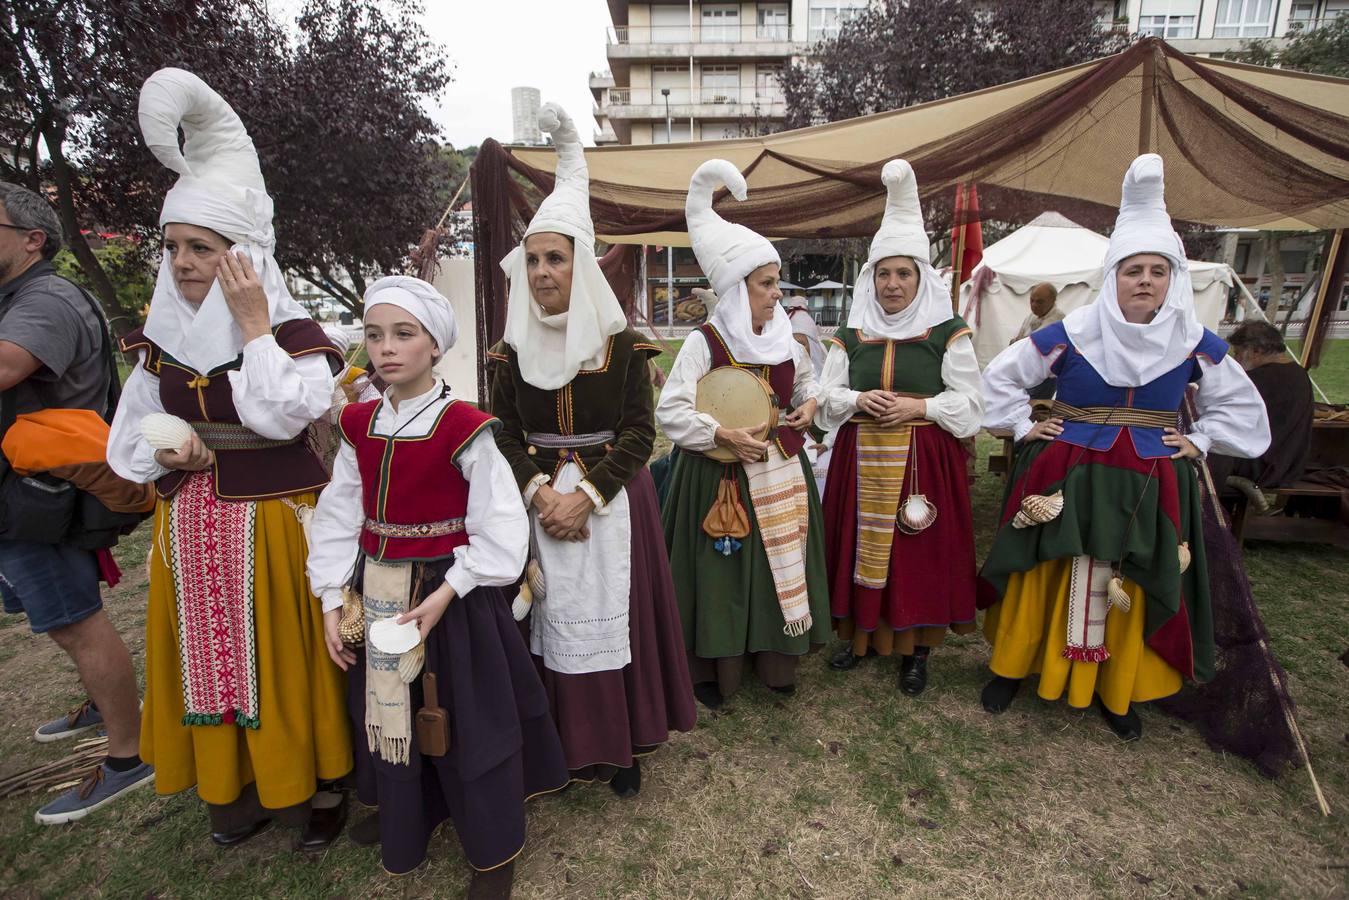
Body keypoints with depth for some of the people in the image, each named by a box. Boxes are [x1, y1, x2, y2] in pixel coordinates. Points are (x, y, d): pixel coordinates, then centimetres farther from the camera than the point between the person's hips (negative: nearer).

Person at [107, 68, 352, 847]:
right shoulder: (163, 334, 7)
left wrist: (255, 329, -20)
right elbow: (134, 427, 14)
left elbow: (285, 414, -22)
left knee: (284, 652, 5)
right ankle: (235, 782, 35)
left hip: (272, 518, -5)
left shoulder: (290, 328, -9)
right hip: (190, 522, 6)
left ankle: (319, 783, 25)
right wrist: (164, 448, -7)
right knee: (208, 652, 14)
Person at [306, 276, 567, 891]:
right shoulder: (359, 425, 2)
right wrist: (332, 602, 2)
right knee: (388, 713, 20)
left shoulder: (462, 427, -16)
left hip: (451, 593, -5)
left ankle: (492, 854, 30)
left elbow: (501, 529, -17)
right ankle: (404, 822, 48)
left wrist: (444, 596, -20)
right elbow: (339, 517, 6)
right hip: (376, 597, 6)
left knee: (467, 719, 7)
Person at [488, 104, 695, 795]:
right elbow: (506, 434, 3)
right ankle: (561, 739, 27)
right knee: (549, 619, 7)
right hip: (539, 502, 2)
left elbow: (639, 432, -7)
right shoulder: (513, 348, 3)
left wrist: (587, 494, -18)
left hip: (611, 501, -2)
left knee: (611, 616, 5)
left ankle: (620, 744, 24)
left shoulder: (622, 342, -5)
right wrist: (540, 490, -14)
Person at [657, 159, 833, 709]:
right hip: (721, 477, -5)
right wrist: (727, 436, -25)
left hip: (780, 470, 6)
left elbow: (806, 380, 22)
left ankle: (775, 657, 35)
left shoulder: (784, 336, 4)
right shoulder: (705, 342, -13)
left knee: (781, 559, 13)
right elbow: (670, 412, -19)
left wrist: (810, 403, -1)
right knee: (723, 566, 3)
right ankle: (712, 668, 24)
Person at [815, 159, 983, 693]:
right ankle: (864, 633, 27)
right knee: (862, 543, 8)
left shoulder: (948, 333, 0)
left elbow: (970, 401, -1)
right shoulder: (851, 337, 8)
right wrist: (859, 400, -12)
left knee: (920, 550, 3)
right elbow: (826, 394, 7)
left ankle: (916, 648, 21)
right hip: (862, 460, 3)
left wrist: (919, 407, -14)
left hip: (925, 459, -2)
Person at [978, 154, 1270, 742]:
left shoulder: (1193, 341, 1)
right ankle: (1012, 665, 23)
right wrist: (1023, 429, -2)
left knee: (1134, 589, 9)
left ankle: (1118, 691, 28)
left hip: (1149, 486, 3)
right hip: (1067, 478, -2)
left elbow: (1239, 403, 17)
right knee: (1049, 576, 4)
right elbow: (1000, 377, 1)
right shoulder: (1071, 333, -8)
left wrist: (1198, 442, 6)